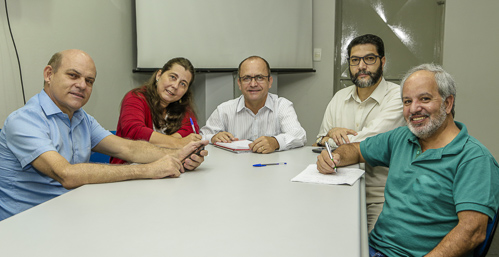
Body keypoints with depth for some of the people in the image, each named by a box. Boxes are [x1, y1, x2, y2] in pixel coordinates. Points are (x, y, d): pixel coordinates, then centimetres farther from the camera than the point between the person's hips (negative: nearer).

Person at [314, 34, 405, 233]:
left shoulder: (398, 97, -7)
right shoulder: (340, 97, 12)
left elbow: (365, 144, -17)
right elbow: (320, 142, 15)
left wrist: (331, 139, -2)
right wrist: (331, 133, -7)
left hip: (380, 198, -4)